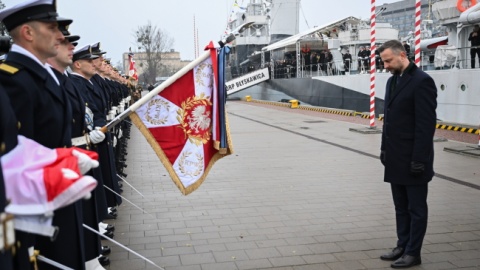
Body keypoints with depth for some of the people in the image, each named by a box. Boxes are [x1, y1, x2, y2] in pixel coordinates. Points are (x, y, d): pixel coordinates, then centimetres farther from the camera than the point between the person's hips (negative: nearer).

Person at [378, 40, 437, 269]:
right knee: (401, 207, 16)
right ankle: (402, 246, 27)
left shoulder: (421, 81, -14)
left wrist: (419, 159, -20)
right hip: (396, 158, 8)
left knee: (416, 208, 5)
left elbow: (427, 124, -18)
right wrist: (385, 148, 13)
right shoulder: (392, 80, 12)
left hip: (412, 159, -8)